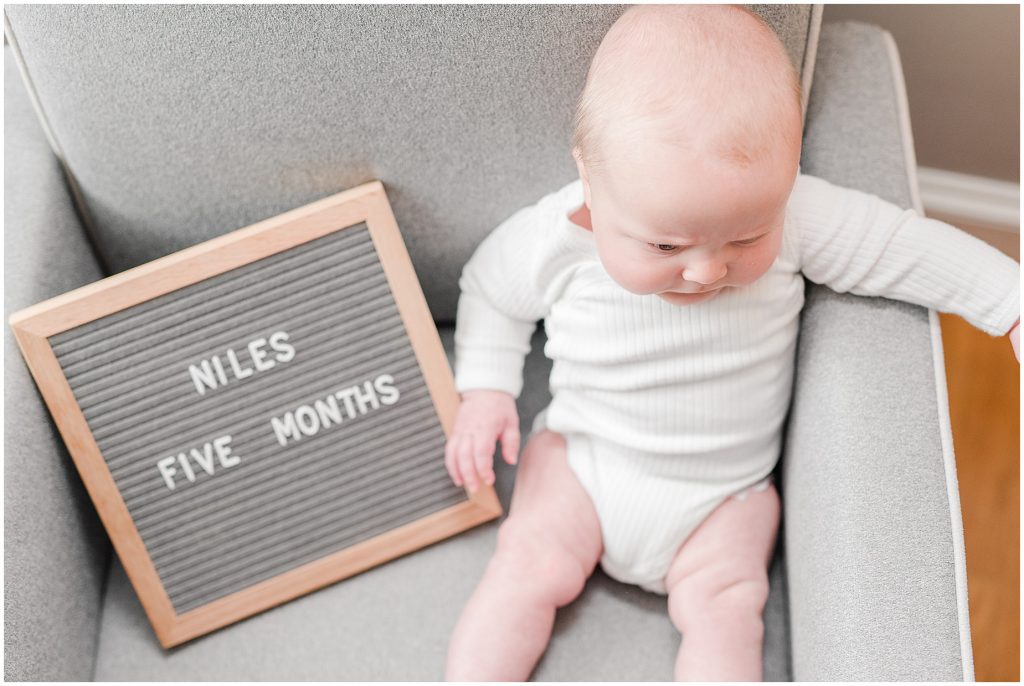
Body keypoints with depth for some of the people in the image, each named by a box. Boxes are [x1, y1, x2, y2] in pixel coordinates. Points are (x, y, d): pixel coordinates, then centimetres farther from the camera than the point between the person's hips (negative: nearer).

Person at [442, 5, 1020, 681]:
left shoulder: (796, 216, -22)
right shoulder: (551, 240, -20)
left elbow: (912, 249, -12)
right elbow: (491, 289, 1)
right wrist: (485, 389, -7)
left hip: (726, 487, 0)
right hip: (583, 458, 0)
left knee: (723, 606, -16)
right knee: (531, 564, -15)